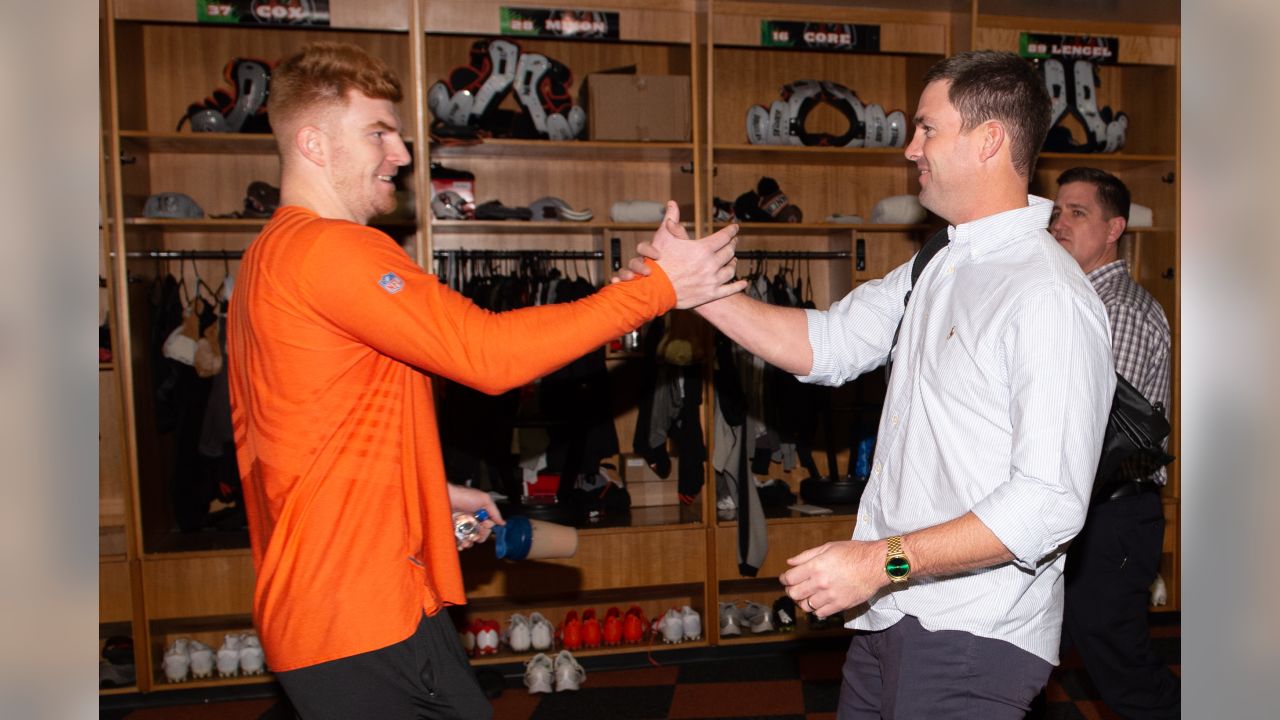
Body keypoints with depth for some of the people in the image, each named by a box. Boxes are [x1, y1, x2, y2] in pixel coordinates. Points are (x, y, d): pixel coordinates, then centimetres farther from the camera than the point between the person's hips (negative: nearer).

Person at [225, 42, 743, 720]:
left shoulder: (270, 256, 16)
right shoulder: (330, 250, -19)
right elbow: (487, 352, -25)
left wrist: (431, 494, 14)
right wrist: (657, 287, -20)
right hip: (360, 620, -10)